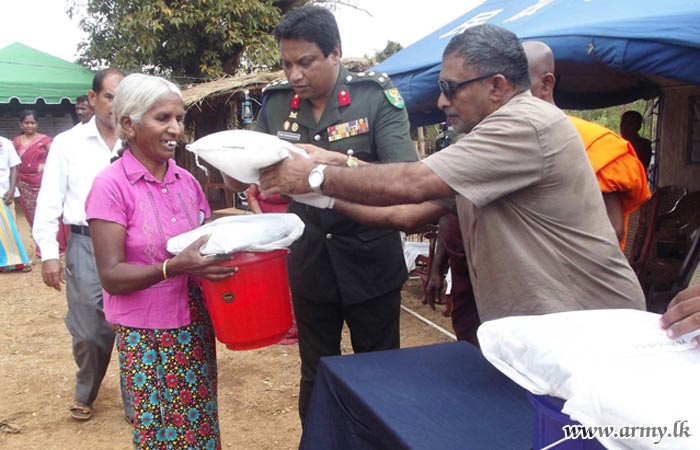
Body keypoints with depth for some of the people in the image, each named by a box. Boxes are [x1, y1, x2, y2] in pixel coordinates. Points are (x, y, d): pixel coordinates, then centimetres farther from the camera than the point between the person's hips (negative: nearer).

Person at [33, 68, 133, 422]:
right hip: (86, 246, 0)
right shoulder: (68, 143, 3)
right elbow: (49, 201, 4)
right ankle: (85, 394, 36)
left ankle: (136, 403, 22)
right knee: (89, 330, 8)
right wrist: (48, 253, -1)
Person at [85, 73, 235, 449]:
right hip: (146, 336, -5)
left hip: (195, 327, 5)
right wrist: (174, 267, -31)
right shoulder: (111, 186, -13)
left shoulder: (187, 181, 4)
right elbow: (111, 276, -17)